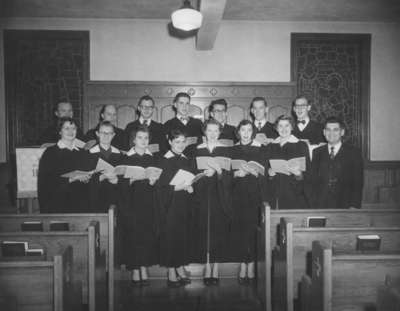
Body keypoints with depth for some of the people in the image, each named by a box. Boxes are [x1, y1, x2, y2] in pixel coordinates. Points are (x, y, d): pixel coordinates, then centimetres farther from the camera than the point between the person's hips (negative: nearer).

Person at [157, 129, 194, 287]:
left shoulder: (187, 160, 10)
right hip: (170, 205, -6)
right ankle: (172, 273, 9)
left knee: (184, 235, 9)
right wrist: (178, 187, -23)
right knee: (171, 236, -1)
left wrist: (190, 187, -5)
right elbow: (161, 186, -14)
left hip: (185, 203, 6)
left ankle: (180, 269, 21)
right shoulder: (164, 161, -8)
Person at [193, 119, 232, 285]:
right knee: (204, 231, -2)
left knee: (219, 230, -1)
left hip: (220, 195, 0)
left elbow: (229, 175, 0)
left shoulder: (225, 150, 5)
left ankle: (215, 268, 8)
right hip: (202, 196, 1)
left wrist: (218, 171, -19)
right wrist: (203, 173, -15)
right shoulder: (197, 150, 7)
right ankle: (207, 268, 7)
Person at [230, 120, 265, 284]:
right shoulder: (233, 150, 9)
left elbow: (264, 173, -3)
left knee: (251, 229, -6)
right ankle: (243, 266, 9)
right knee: (238, 229, 0)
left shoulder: (259, 149, 1)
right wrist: (236, 173, -11)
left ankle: (251, 266, 5)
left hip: (253, 194, -2)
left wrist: (252, 171, -19)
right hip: (237, 195, 2)